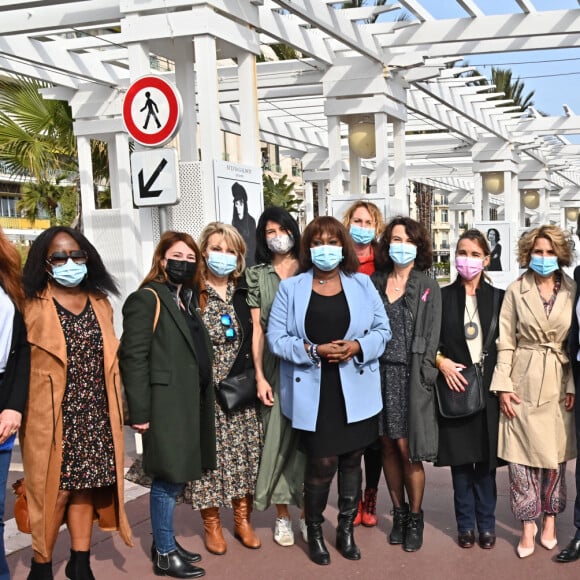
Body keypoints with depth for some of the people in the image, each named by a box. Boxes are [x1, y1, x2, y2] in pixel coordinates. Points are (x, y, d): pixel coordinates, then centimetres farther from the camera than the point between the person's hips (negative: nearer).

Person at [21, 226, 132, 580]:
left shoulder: (100, 303, 11)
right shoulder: (33, 306, -4)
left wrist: (117, 407, 13)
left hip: (95, 414, 4)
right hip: (52, 416, -4)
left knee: (86, 486, 10)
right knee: (53, 490, 0)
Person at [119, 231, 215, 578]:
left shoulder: (188, 300, 17)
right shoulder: (147, 299, -10)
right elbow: (133, 357, -16)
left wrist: (203, 400, 13)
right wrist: (140, 411, -19)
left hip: (190, 403, 8)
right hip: (166, 404, -8)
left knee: (177, 476, 14)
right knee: (169, 478, -1)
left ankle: (165, 541, 28)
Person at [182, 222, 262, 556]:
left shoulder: (244, 291, 8)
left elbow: (255, 337, 9)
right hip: (206, 391, -4)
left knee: (244, 451, 8)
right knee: (210, 453, 1)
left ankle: (243, 519, 24)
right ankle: (212, 524, 18)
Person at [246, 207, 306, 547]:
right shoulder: (258, 276, 6)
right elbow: (257, 329, 2)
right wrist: (259, 377, -3)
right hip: (276, 363, 0)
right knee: (278, 435, 3)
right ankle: (283, 516, 15)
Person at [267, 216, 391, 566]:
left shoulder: (363, 284, 7)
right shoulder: (290, 288, 1)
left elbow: (383, 330, 6)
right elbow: (276, 338, -4)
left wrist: (357, 346, -13)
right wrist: (314, 350, -17)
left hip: (355, 391, 3)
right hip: (314, 393, -2)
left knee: (351, 460, 11)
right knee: (322, 464, -3)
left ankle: (346, 530, 29)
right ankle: (315, 533, 20)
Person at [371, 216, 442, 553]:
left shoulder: (428, 288, 0)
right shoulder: (374, 283, 7)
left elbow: (432, 338, -3)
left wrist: (425, 377, -9)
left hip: (411, 377, -3)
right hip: (380, 373, 3)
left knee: (408, 450, -2)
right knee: (389, 447, 9)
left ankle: (415, 518, 16)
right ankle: (399, 512, 25)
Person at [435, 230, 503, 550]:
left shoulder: (497, 297, 5)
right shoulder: (443, 296, 3)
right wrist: (442, 361, -12)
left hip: (487, 387, 0)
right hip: (454, 386, 0)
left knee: (485, 459, 6)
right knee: (460, 458, 6)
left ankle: (486, 523, 20)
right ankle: (466, 524, 19)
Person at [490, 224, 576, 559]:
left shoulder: (572, 291, 2)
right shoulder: (516, 291, -2)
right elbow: (506, 342, -2)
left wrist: (573, 386, -1)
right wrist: (503, 385, -7)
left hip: (558, 383, 1)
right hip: (523, 382, -1)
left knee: (554, 455, 11)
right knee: (522, 456, 1)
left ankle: (550, 521, 27)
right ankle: (528, 527, 13)